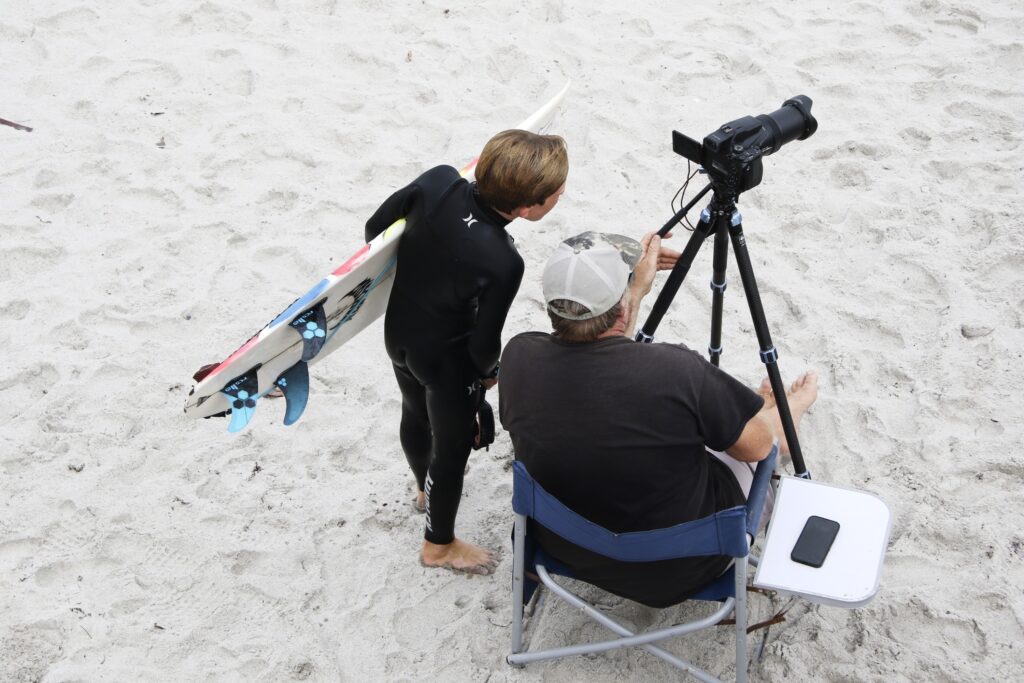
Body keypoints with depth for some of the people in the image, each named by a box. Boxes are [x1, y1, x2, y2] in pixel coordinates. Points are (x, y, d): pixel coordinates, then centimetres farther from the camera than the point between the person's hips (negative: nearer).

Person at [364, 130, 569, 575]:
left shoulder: (438, 181, -25)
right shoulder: (502, 264, -37)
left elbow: (376, 229, -9)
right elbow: (483, 342, -21)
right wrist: (490, 371, 2)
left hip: (398, 333, 7)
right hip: (448, 362, -6)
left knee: (415, 415, 31)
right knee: (452, 447, 18)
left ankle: (426, 489, 62)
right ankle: (439, 546, 41)